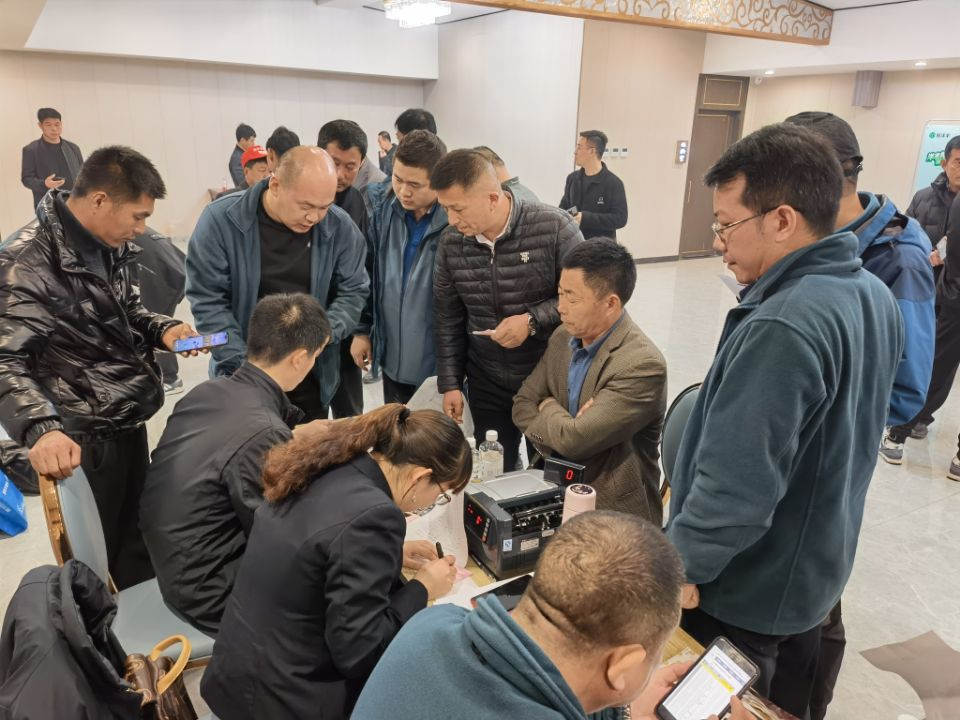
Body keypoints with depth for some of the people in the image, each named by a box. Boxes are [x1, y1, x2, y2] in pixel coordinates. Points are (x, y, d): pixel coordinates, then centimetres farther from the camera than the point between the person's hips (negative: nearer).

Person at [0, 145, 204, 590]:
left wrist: (162, 329, -2)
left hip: (129, 424, 8)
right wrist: (40, 429, -41)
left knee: (138, 547, 23)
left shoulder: (109, 245, 7)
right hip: (82, 440, -8)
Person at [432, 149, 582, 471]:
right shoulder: (450, 242, -5)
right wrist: (450, 383, 4)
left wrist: (532, 321, -21)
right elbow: (447, 318, 5)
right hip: (487, 382, 3)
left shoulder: (555, 227, -18)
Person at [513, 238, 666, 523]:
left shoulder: (644, 365, -23)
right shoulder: (562, 338, 2)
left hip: (614, 509, -6)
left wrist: (548, 407, -5)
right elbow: (523, 404, 7)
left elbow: (573, 440, -25)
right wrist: (561, 425, -12)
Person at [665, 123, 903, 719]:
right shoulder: (874, 295, -1)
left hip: (744, 593, -8)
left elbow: (737, 484, -34)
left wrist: (679, 566, -17)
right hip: (815, 570, 8)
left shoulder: (781, 329, -33)